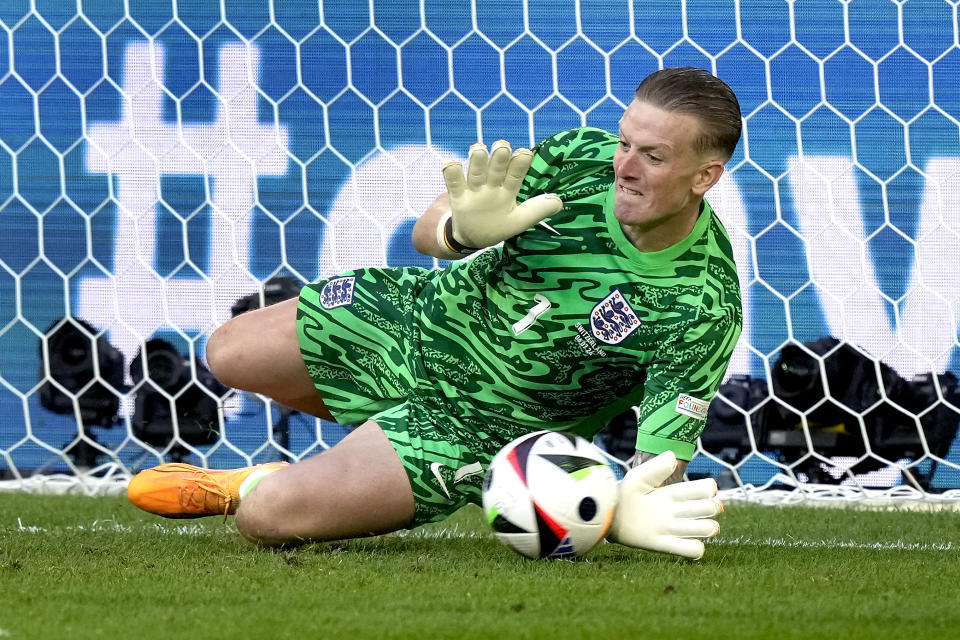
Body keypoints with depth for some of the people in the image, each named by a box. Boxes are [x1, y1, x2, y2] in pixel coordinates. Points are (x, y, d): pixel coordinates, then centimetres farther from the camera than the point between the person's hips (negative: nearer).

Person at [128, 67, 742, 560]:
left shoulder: (705, 310, -31)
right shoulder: (586, 155, -18)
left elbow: (661, 462, -29)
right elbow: (429, 230, -8)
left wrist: (628, 511, -55)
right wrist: (465, 229, -35)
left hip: (484, 424, -5)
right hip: (424, 311, 5)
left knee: (268, 517, -16)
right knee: (229, 354, 16)